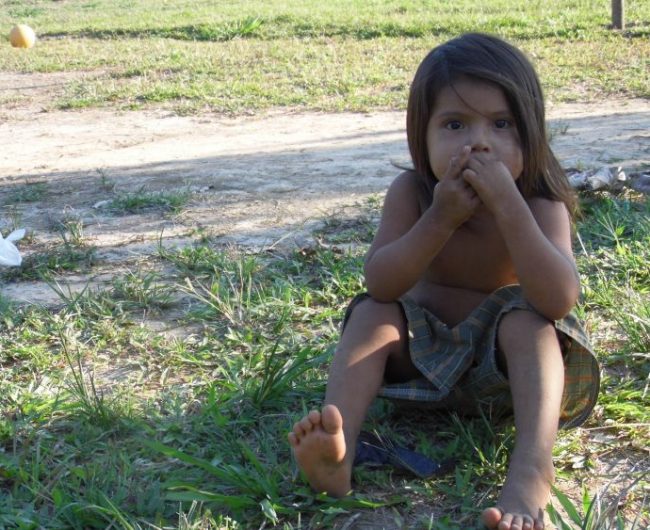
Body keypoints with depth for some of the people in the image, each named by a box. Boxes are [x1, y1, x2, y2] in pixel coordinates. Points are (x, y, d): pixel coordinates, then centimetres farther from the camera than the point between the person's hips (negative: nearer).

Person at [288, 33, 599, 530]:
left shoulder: (540, 204, -19)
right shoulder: (411, 193, -13)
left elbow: (559, 300, -36)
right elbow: (380, 286, -24)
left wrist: (507, 205, -42)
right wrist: (441, 219, -35)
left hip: (506, 359, -2)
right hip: (426, 350, 3)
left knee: (525, 317, -31)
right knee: (372, 313, -21)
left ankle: (531, 471, -49)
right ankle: (338, 454, -41)